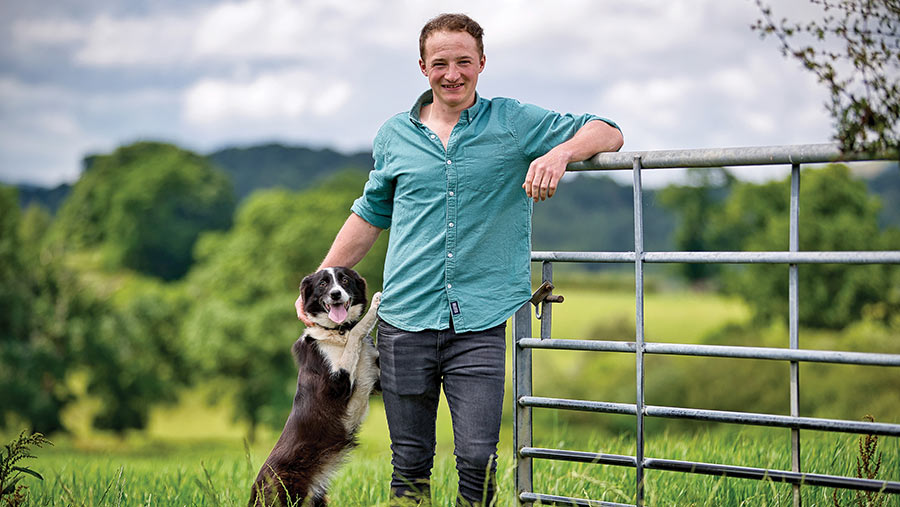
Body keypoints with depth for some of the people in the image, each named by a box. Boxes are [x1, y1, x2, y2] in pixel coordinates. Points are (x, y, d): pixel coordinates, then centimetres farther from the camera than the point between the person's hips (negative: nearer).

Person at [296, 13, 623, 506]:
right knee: (409, 463, 6)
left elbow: (606, 133, 3)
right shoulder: (394, 135, 12)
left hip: (479, 322, -2)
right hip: (405, 321, 2)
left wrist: (559, 153, -17)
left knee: (477, 459, -9)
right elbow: (369, 215, 23)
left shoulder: (513, 122, 4)